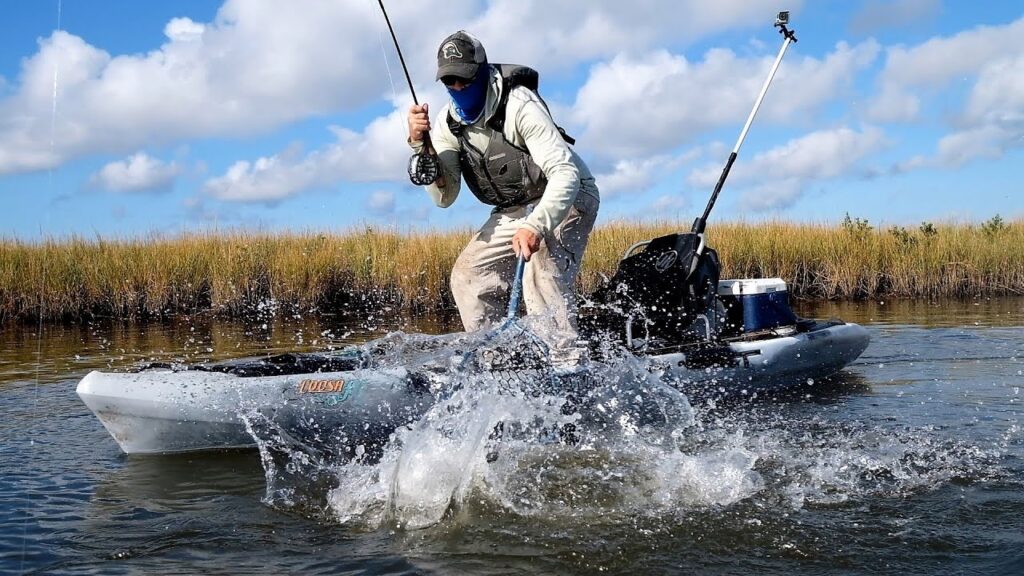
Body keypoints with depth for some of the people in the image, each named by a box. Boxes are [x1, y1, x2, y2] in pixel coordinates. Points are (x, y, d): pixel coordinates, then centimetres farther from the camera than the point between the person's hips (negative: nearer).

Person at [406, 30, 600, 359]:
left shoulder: (520, 106, -27)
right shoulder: (448, 124, -6)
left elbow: (564, 174, -35)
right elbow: (444, 197, -8)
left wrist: (535, 226, -51)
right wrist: (419, 145, -23)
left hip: (565, 198, -7)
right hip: (514, 210, 8)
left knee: (541, 276, -30)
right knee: (468, 274, 1)